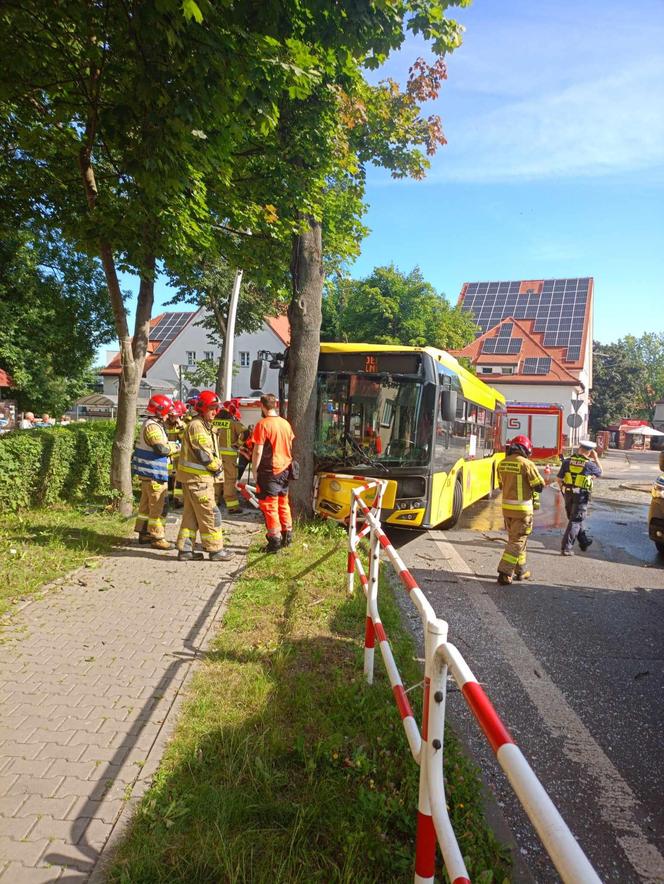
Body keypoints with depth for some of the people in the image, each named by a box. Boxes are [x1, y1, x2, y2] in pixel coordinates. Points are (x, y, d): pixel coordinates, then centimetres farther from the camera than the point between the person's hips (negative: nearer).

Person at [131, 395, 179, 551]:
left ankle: (144, 533, 28)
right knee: (159, 505, -5)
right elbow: (162, 448, -24)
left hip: (148, 472, 11)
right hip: (154, 473, -11)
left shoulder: (152, 424, 16)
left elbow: (160, 444, 17)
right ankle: (157, 538, 0)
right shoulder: (152, 426, -18)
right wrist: (175, 447, -8)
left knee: (146, 503, 18)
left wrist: (170, 444, 1)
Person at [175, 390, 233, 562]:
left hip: (192, 477, 11)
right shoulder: (196, 426, -16)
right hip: (197, 477, -11)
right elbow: (203, 454, -20)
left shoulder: (205, 426, 17)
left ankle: (185, 550, 19)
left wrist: (217, 464, 3)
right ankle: (215, 550, 4)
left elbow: (211, 452, 20)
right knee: (210, 514, -3)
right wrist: (217, 466, -6)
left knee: (191, 514, 13)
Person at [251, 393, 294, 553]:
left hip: (269, 471, -7)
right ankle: (287, 536, 26)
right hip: (285, 469, 7)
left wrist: (254, 471, -7)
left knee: (270, 506, 1)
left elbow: (258, 451, -16)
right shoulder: (285, 423, 6)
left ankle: (275, 541, 4)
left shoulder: (262, 424, -15)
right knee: (283, 503, 18)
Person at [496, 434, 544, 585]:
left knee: (514, 538, 19)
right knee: (517, 541, 1)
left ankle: (520, 571, 30)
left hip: (506, 506, 6)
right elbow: (539, 486, -10)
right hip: (522, 508, -6)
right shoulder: (526, 464, -16)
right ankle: (504, 573, -4)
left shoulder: (502, 463, 4)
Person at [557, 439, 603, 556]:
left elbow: (558, 479, -3)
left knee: (576, 518, 20)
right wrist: (596, 458, 17)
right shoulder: (589, 464, -10)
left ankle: (584, 541, 37)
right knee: (575, 521, 1)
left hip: (568, 494, 4)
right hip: (581, 496, -4)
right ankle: (566, 547, -4)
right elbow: (600, 472, 13)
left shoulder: (567, 461, -3)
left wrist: (562, 489, 14)